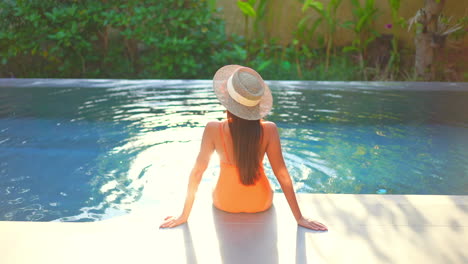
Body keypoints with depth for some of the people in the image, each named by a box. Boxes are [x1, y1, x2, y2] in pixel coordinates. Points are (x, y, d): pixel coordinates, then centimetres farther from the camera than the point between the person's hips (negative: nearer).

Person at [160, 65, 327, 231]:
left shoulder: (213, 129, -24)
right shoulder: (269, 130, -22)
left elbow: (197, 171, -18)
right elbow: (282, 175, -18)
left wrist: (184, 215, -6)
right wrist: (299, 218, -7)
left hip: (224, 203, 0)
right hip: (260, 203, 1)